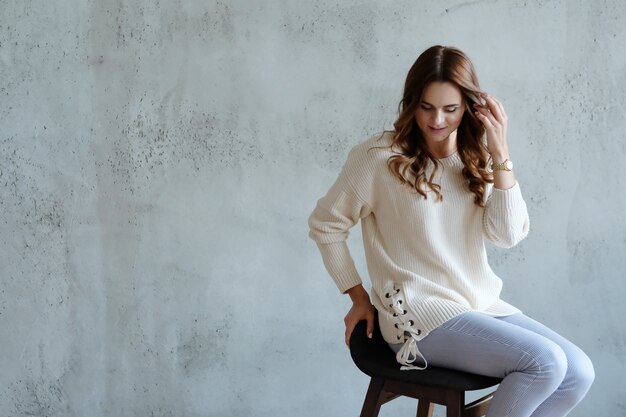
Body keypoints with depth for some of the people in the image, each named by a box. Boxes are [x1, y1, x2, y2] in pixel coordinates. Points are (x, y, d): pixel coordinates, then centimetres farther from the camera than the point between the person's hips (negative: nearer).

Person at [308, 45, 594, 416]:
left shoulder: (477, 158, 7)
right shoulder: (380, 157, -8)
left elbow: (509, 235, -5)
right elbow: (325, 225, 0)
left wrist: (500, 154, -11)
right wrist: (359, 298, 1)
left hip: (481, 305, 6)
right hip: (419, 315, -6)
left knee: (579, 372, -10)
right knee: (545, 363, -24)